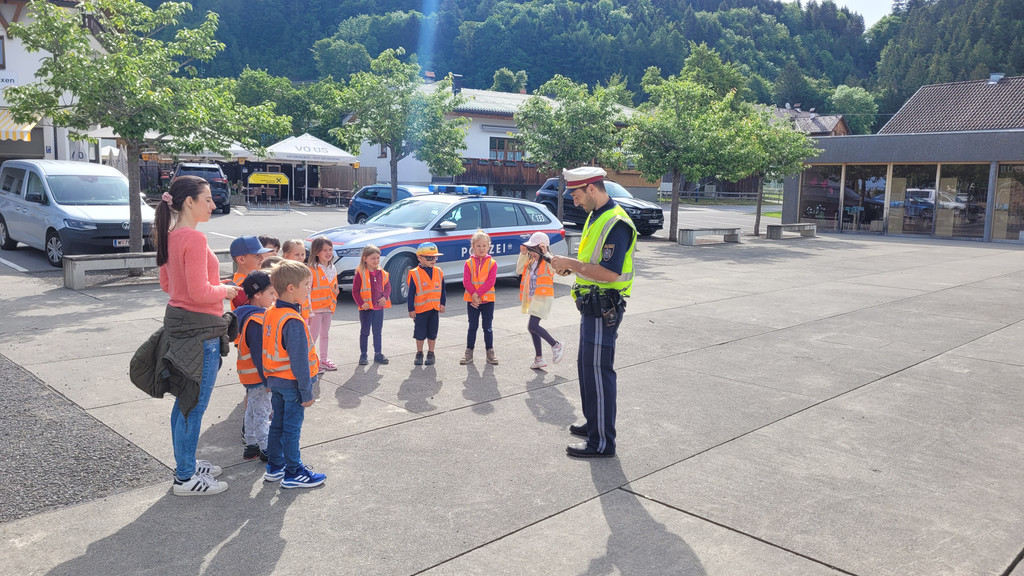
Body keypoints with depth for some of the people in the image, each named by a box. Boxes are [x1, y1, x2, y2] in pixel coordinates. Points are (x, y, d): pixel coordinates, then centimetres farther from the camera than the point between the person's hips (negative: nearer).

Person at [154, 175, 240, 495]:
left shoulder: (170, 237, 9)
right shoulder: (194, 239, -21)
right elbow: (200, 292, -24)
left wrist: (216, 287, 13)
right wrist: (225, 290, -5)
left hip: (177, 321, 10)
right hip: (199, 329, -10)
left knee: (185, 401, 20)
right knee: (195, 405, 1)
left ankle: (185, 464, 33)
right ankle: (185, 478, 12)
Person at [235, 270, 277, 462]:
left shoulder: (250, 315, 9)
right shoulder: (255, 321, -24)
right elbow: (258, 355, -24)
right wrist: (267, 380, -20)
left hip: (251, 376, 10)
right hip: (258, 376, -10)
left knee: (253, 410, 18)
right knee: (262, 412, 0)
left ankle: (251, 446, 28)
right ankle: (266, 449, 10)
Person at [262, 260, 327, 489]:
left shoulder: (270, 313, 3)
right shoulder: (293, 321, -25)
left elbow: (271, 350, 11)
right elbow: (298, 360, -24)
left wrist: (270, 379, 19)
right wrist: (306, 392, -18)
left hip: (274, 380, 9)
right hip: (291, 383, -9)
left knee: (277, 424, 18)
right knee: (292, 428, 3)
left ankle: (274, 467, 29)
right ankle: (293, 473, 13)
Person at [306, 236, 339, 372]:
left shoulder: (332, 269, 8)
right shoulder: (311, 270, -15)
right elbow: (306, 292, -16)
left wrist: (333, 305, 14)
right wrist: (308, 311, -19)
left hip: (328, 308, 7)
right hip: (316, 308, -7)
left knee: (325, 334, 16)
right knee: (313, 335, -1)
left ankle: (323, 359, 27)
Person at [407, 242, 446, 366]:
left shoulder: (438, 272, 2)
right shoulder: (415, 274, -10)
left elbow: (442, 290, 10)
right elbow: (411, 293, -8)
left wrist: (442, 304, 5)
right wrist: (411, 309, -8)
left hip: (435, 309, 3)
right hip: (420, 309, -3)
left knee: (432, 333, 11)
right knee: (420, 334, 6)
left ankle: (431, 354, 24)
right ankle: (419, 354, 22)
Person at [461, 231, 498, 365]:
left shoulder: (492, 263, -2)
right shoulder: (469, 263, 0)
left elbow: (490, 282, -12)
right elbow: (466, 282, -7)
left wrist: (477, 294, -20)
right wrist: (474, 295, -19)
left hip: (488, 299, 0)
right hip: (471, 299, 1)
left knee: (487, 327, 7)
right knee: (472, 327, 8)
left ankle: (490, 352, 16)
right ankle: (469, 352, 16)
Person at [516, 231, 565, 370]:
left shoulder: (547, 261, -12)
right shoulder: (531, 261, 12)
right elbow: (519, 270, 13)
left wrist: (545, 253, -36)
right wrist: (523, 254, 5)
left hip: (543, 298, -9)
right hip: (532, 298, 9)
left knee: (532, 326, -15)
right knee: (533, 327, 10)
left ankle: (556, 346, 2)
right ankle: (539, 358, 19)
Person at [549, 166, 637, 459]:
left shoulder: (616, 223, -20)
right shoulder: (596, 217, 14)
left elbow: (611, 273, -28)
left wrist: (573, 264, -20)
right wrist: (570, 265, 6)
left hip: (604, 308, -11)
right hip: (592, 305, 11)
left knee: (598, 371, -5)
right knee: (586, 366, 19)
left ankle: (602, 443, 4)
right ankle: (593, 424, 34)